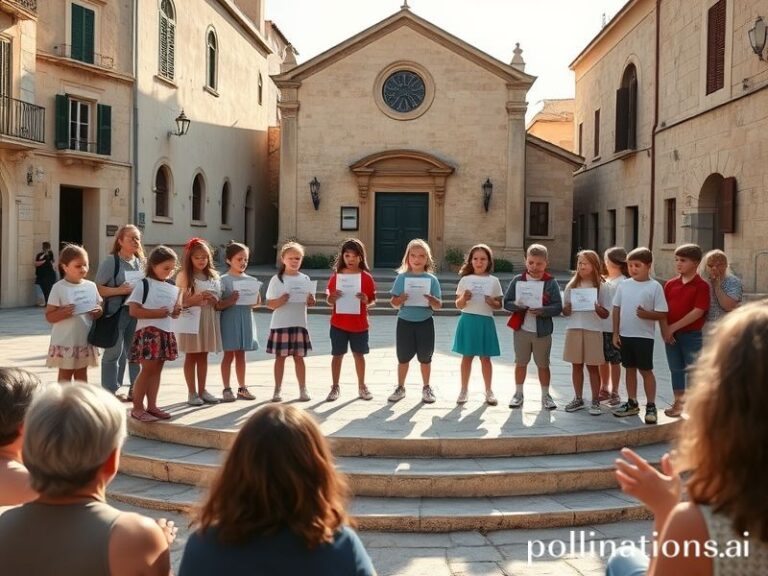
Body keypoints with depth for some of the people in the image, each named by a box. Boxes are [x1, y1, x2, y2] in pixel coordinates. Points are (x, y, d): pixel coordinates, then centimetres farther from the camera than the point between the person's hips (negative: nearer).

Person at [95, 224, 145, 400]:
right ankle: (109, 391, 10)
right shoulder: (110, 261, -6)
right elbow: (98, 288, -9)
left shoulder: (141, 262, 12)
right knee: (113, 353, 1)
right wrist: (119, 290, -20)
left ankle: (135, 389, 21)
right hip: (116, 312, -5)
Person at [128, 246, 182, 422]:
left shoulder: (172, 289, 13)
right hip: (148, 332, -6)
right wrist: (156, 313, -20)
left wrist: (176, 312, -1)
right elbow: (133, 310, -12)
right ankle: (137, 408, 3)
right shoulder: (144, 285, -6)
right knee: (148, 369, -5)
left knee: (157, 369, 10)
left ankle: (152, 406, 17)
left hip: (165, 333, 7)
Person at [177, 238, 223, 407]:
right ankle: (192, 393, 9)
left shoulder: (213, 275, 10)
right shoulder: (183, 276, -5)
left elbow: (218, 300, 16)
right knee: (191, 356, 4)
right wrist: (198, 298, -22)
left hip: (208, 318, 5)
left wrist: (213, 300, -6)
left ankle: (202, 390, 18)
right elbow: (181, 301, -10)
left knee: (203, 356, 10)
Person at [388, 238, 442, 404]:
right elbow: (393, 302, -1)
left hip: (425, 323, 0)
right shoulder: (401, 277, -2)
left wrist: (432, 300, -25)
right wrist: (400, 300, -23)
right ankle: (400, 388, 22)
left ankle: (426, 388, 24)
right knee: (403, 357, 8)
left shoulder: (431, 279, -3)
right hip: (405, 322, 0)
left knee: (425, 358, 9)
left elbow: (439, 305, -3)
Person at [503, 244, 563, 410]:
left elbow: (558, 307, -8)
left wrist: (543, 311, -25)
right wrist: (517, 306, -20)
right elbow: (506, 302, 0)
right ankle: (518, 394, 24)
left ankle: (545, 396, 22)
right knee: (521, 363, 11)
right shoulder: (517, 280, 1)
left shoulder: (551, 282, -3)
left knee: (543, 365, 9)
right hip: (521, 329, 1)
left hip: (543, 331, -1)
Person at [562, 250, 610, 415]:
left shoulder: (600, 286, -1)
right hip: (574, 329, 3)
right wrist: (567, 308, -13)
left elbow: (605, 314, 1)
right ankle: (578, 399, 21)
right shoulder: (571, 286, 6)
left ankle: (595, 401, 11)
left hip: (593, 330, -3)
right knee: (576, 365, 10)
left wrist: (597, 307, -19)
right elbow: (564, 311, 9)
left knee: (593, 366, 2)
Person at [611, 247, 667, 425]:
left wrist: (646, 314, -25)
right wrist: (615, 333, 4)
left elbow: (662, 314, -8)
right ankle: (632, 403, 25)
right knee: (630, 369, 13)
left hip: (644, 336, -4)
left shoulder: (655, 286, -8)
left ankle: (651, 406, 13)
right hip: (625, 335, 4)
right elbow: (617, 309, 8)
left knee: (646, 370, 2)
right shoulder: (624, 285, 4)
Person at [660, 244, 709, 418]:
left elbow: (698, 312, -17)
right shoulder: (670, 284, 6)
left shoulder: (701, 285, -10)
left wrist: (674, 327, -17)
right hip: (671, 335, 5)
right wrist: (665, 329, -10)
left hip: (692, 335, -5)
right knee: (676, 370, 14)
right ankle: (678, 403, 26)